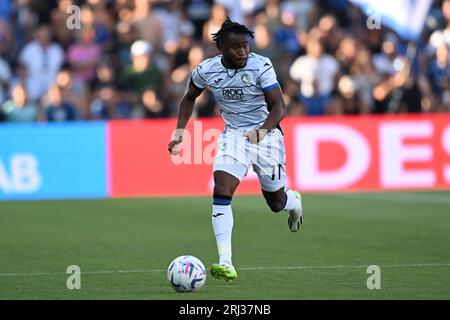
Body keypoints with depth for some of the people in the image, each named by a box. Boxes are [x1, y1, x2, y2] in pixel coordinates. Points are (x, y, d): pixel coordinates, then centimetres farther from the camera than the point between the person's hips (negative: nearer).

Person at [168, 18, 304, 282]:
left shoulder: (261, 66, -20)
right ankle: (225, 264, -25)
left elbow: (279, 108, -23)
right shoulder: (207, 70, -9)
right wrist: (180, 130, 1)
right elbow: (190, 97, 12)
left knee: (276, 203, 9)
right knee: (221, 189, -21)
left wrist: (263, 130, -41)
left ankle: (294, 202, 51)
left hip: (266, 134, -2)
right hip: (233, 135, 2)